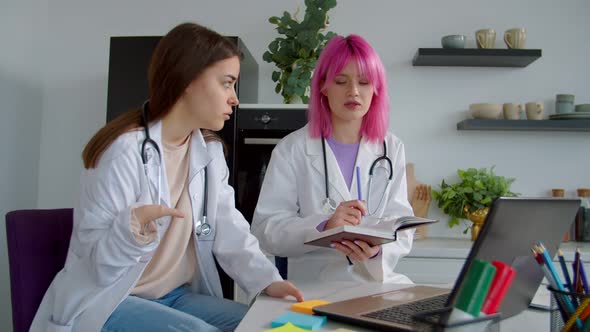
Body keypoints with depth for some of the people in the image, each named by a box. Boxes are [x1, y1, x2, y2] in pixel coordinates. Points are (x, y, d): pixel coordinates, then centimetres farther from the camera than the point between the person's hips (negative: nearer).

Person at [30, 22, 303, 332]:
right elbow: (100, 262, -19)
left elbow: (229, 229, 0)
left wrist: (267, 279, -15)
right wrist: (135, 225, -40)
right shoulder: (125, 151, -20)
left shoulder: (210, 150, 4)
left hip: (178, 296, 7)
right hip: (106, 302, -6)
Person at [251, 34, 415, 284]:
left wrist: (377, 250, -20)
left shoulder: (392, 149, 9)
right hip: (313, 283, -3)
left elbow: (401, 229, 2)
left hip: (378, 281, 3)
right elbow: (264, 230, -6)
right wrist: (323, 227, -23)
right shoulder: (292, 149, 0)